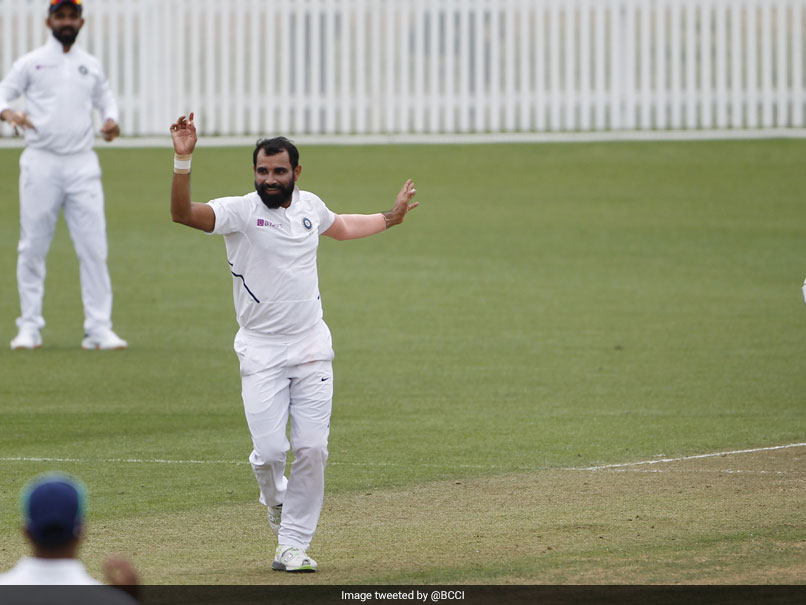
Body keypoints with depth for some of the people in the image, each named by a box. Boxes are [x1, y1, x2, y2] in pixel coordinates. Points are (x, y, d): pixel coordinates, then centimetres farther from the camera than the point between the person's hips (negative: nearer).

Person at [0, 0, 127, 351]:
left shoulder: (91, 66, 14)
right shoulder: (30, 63, 5)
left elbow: (105, 98, 25)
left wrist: (111, 120, 2)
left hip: (82, 164, 2)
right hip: (41, 162, -2)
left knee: (94, 248, -5)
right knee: (33, 247, -1)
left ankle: (98, 329, -4)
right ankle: (29, 328, 7)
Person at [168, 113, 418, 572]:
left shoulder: (310, 206, 6)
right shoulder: (239, 211, -10)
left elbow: (341, 227, 30)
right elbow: (183, 214, -28)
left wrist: (390, 219, 35)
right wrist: (184, 159, -40)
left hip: (311, 347, 3)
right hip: (261, 351, -3)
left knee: (312, 449, -4)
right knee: (270, 451, -10)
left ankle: (294, 545, 7)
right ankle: (277, 500, 26)